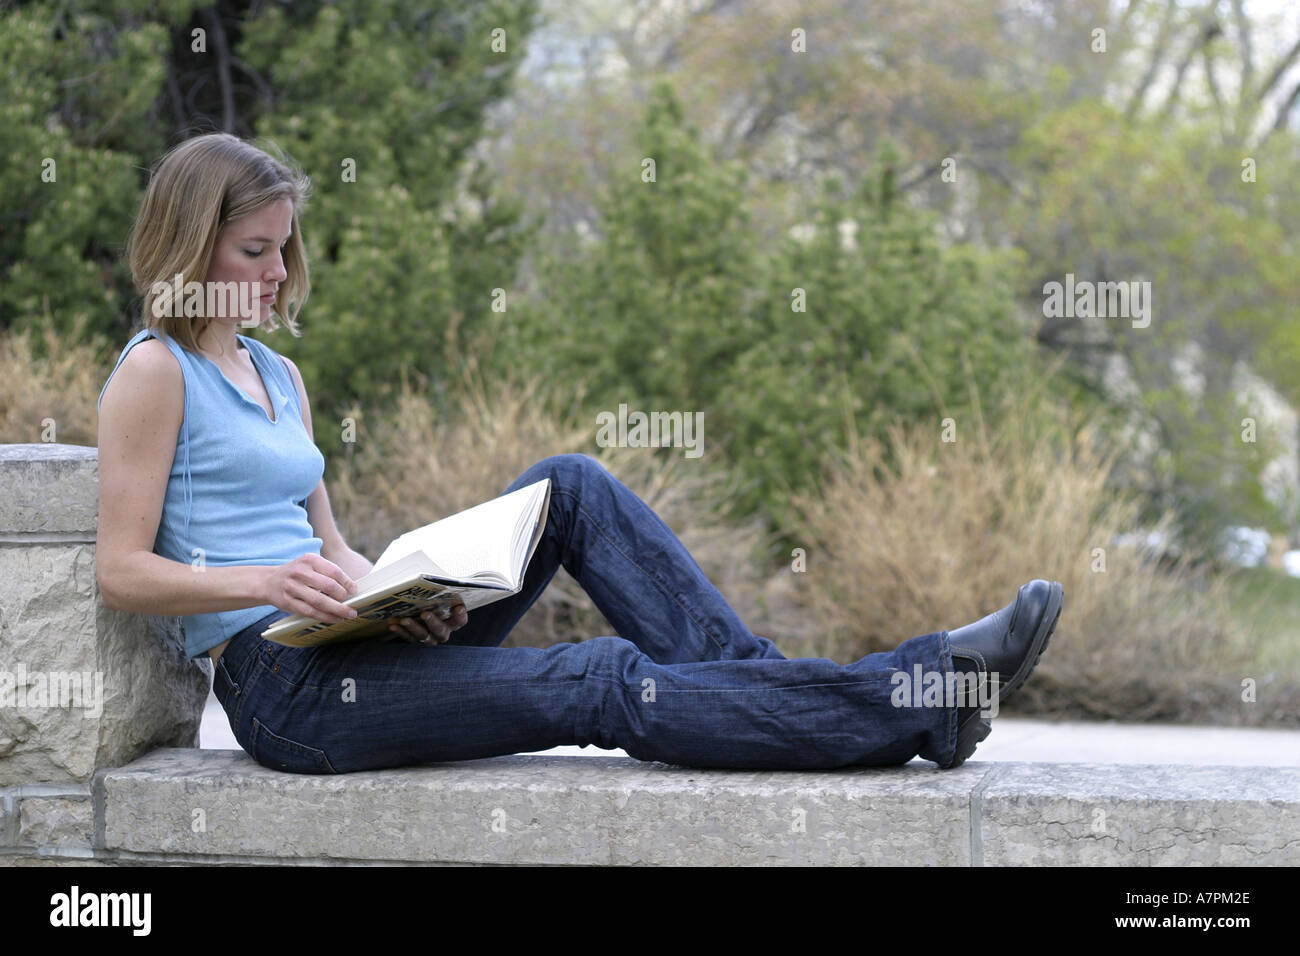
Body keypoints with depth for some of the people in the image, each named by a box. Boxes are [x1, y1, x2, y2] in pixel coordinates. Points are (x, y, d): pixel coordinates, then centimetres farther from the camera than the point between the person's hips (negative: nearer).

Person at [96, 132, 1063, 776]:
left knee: (570, 486, -8)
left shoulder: (278, 375, 20)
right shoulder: (156, 373, -5)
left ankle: (753, 672, -16)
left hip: (362, 646, 8)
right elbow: (122, 571, -10)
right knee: (604, 684, -21)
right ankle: (915, 701, -25)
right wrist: (266, 582, -24)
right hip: (284, 687, -8)